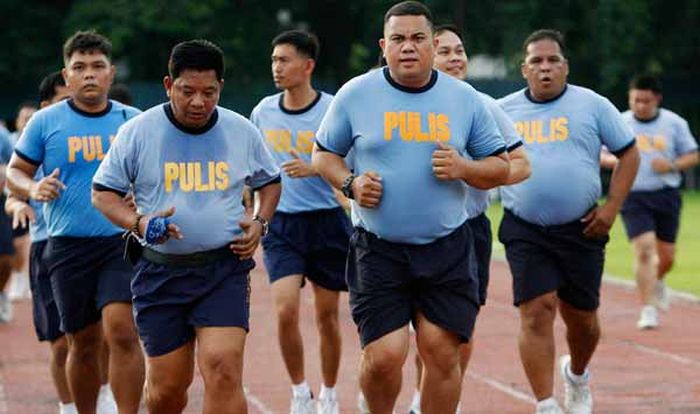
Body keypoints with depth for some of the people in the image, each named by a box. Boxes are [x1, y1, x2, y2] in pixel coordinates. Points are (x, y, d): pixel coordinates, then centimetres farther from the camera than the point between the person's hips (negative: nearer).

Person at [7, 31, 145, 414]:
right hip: (69, 247, 0)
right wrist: (33, 188, -14)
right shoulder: (45, 122, 2)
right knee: (83, 344, 8)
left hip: (123, 242, 0)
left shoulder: (133, 121, 6)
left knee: (121, 330, -18)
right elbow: (15, 172, 8)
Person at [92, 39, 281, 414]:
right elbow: (103, 193, 4)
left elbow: (269, 181, 21)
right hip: (160, 271, 0)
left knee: (223, 367, -18)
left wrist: (260, 222, 1)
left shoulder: (242, 132, 3)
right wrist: (138, 223, -16)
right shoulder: (138, 132, -3)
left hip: (225, 269, 0)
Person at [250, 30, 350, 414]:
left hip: (327, 222, -2)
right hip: (280, 224, 2)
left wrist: (314, 169, -22)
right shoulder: (263, 111, 4)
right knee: (286, 309, -14)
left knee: (327, 315, 7)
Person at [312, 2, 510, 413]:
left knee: (441, 351, -3)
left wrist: (462, 168, -12)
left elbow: (501, 167, 9)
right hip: (378, 250, -1)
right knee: (384, 357, -8)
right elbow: (324, 154, 12)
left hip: (448, 250, 1)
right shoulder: (355, 94, 1)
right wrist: (350, 184, -8)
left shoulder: (465, 99, 4)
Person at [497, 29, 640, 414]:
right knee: (537, 311, -13)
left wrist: (611, 207, -3)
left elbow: (628, 154, 6)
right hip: (525, 233, 0)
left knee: (581, 318, 10)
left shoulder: (592, 104, 2)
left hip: (581, 229, 0)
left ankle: (576, 375, 43)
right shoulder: (502, 111, 6)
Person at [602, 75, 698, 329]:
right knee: (644, 250, -16)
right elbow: (602, 155, 10)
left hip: (666, 196, 2)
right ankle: (648, 310, -11)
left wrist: (672, 165, -12)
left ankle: (657, 282, 43)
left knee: (666, 256, 8)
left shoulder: (674, 123, 3)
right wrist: (614, 160, -14)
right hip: (633, 196, -2)